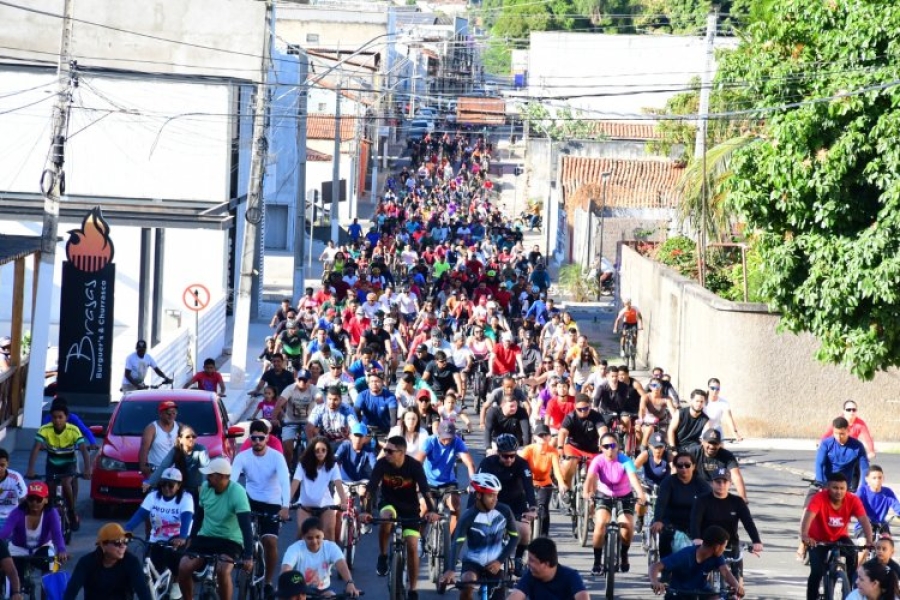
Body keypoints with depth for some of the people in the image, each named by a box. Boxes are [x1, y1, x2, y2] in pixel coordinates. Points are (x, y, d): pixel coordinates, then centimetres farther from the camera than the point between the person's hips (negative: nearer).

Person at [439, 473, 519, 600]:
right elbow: (456, 543, -31)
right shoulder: (468, 517, -20)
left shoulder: (504, 511, -10)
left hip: (494, 564, 3)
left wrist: (500, 560, -11)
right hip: (473, 561, -3)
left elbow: (514, 537, 2)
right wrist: (450, 570, -48)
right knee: (466, 588, -32)